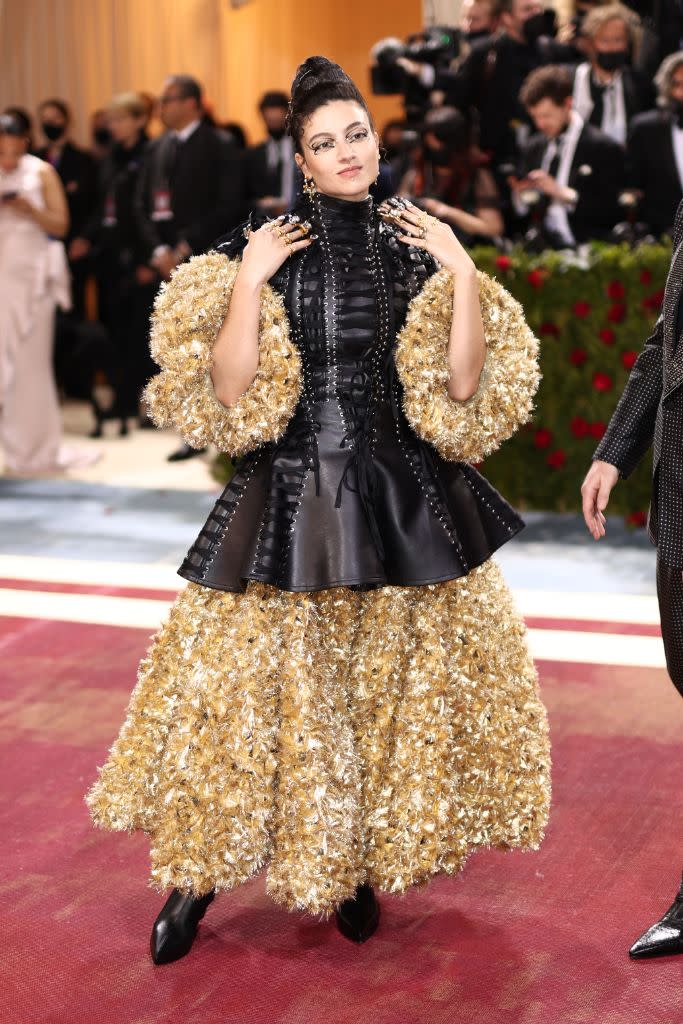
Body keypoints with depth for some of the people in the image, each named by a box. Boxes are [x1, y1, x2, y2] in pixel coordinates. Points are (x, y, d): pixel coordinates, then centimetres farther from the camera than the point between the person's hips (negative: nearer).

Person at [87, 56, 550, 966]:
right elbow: (230, 392, -8)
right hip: (290, 494, -2)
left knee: (396, 677, 8)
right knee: (256, 679, 0)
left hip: (406, 497, 2)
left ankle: (357, 866, 27)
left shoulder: (418, 245, 4)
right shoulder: (264, 248, -1)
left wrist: (464, 273, -8)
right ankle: (200, 874, 17)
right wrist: (250, 280, -13)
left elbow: (461, 386, -3)